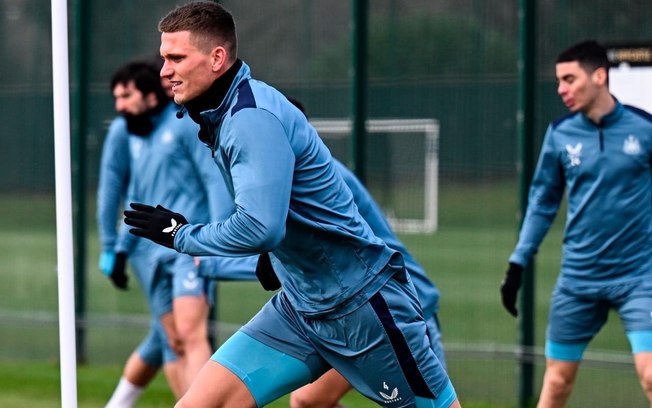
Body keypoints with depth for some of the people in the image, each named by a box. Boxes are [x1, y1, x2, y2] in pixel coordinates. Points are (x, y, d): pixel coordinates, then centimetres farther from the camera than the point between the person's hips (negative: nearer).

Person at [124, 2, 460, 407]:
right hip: (299, 308, 9)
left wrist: (181, 235, -19)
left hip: (363, 304, -9)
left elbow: (260, 228, -32)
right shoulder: (223, 113, 6)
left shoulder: (253, 119, -22)